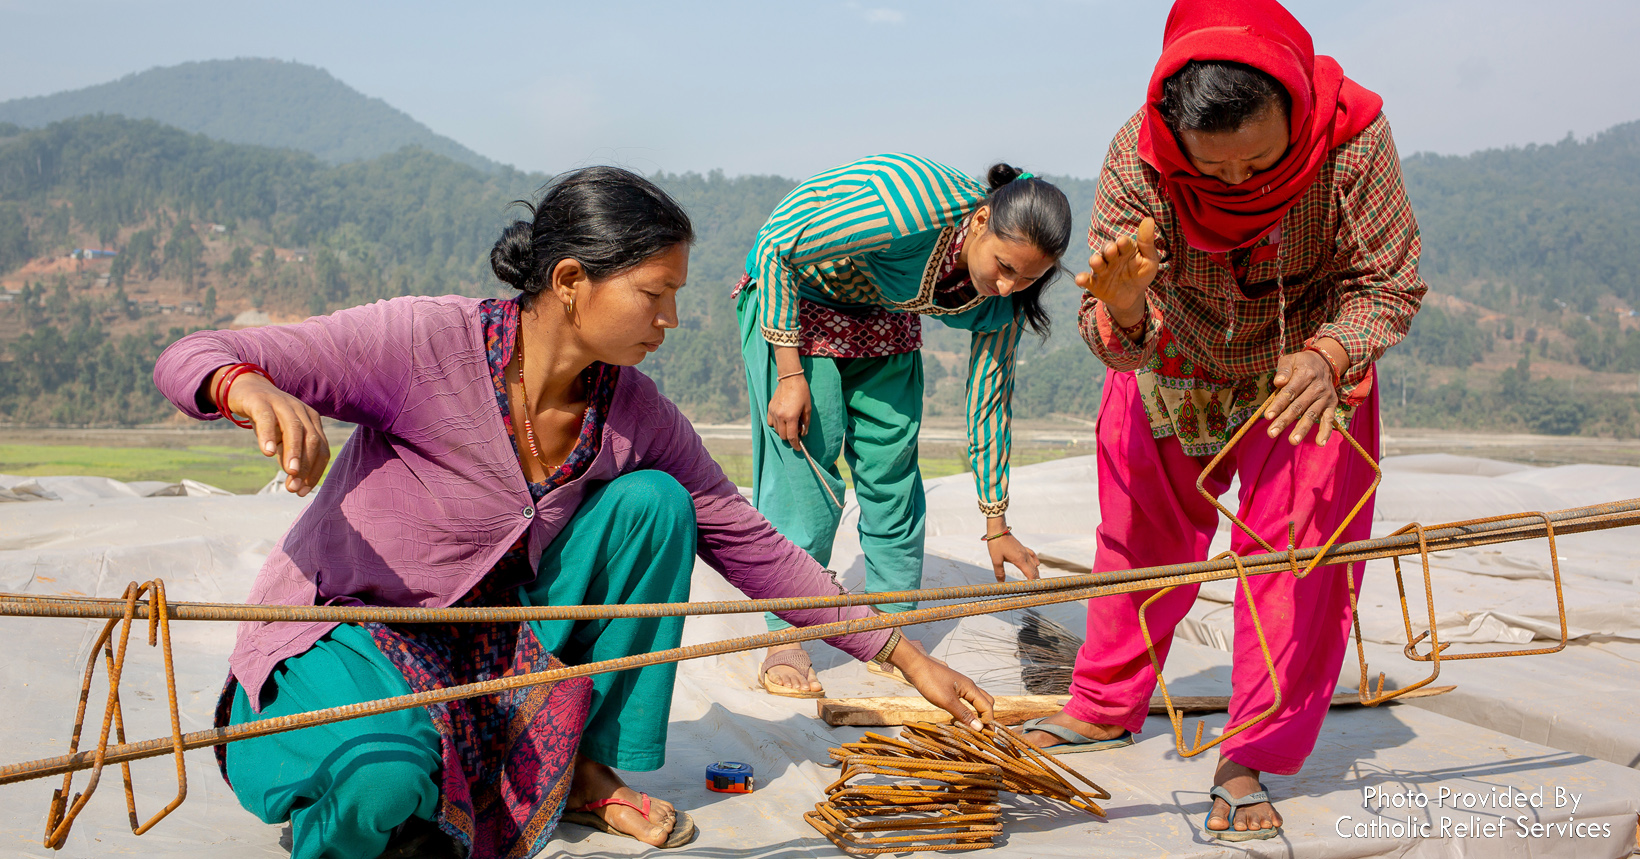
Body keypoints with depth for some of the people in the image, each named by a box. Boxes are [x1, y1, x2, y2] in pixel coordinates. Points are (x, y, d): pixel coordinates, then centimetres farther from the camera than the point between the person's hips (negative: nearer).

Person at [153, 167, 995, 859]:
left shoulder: (633, 413, -9)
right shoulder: (428, 342, -24)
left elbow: (751, 545, -2)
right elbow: (189, 358, -23)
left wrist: (904, 656, -3)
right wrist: (256, 390, -49)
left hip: (496, 635, 5)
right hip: (345, 630, -5)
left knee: (653, 503, -14)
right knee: (382, 783, -38)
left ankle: (584, 768, 1)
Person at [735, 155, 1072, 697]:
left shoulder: (1001, 297, -19)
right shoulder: (914, 205, -39)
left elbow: (989, 396, -6)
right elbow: (777, 246, -28)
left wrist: (996, 523, -2)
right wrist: (789, 375, -27)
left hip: (882, 316, 5)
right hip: (788, 291, -5)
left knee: (892, 469, 0)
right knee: (803, 464, -11)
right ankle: (785, 638, 0)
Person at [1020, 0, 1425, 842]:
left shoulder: (1352, 137, -32)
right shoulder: (1135, 157, -31)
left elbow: (1391, 283, -20)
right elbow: (1116, 342, -28)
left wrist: (1328, 354, -41)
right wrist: (1123, 305, -53)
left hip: (1310, 370, -1)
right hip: (1172, 370, 1)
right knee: (1140, 537, 10)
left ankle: (1249, 763, 8)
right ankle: (1105, 707, 31)